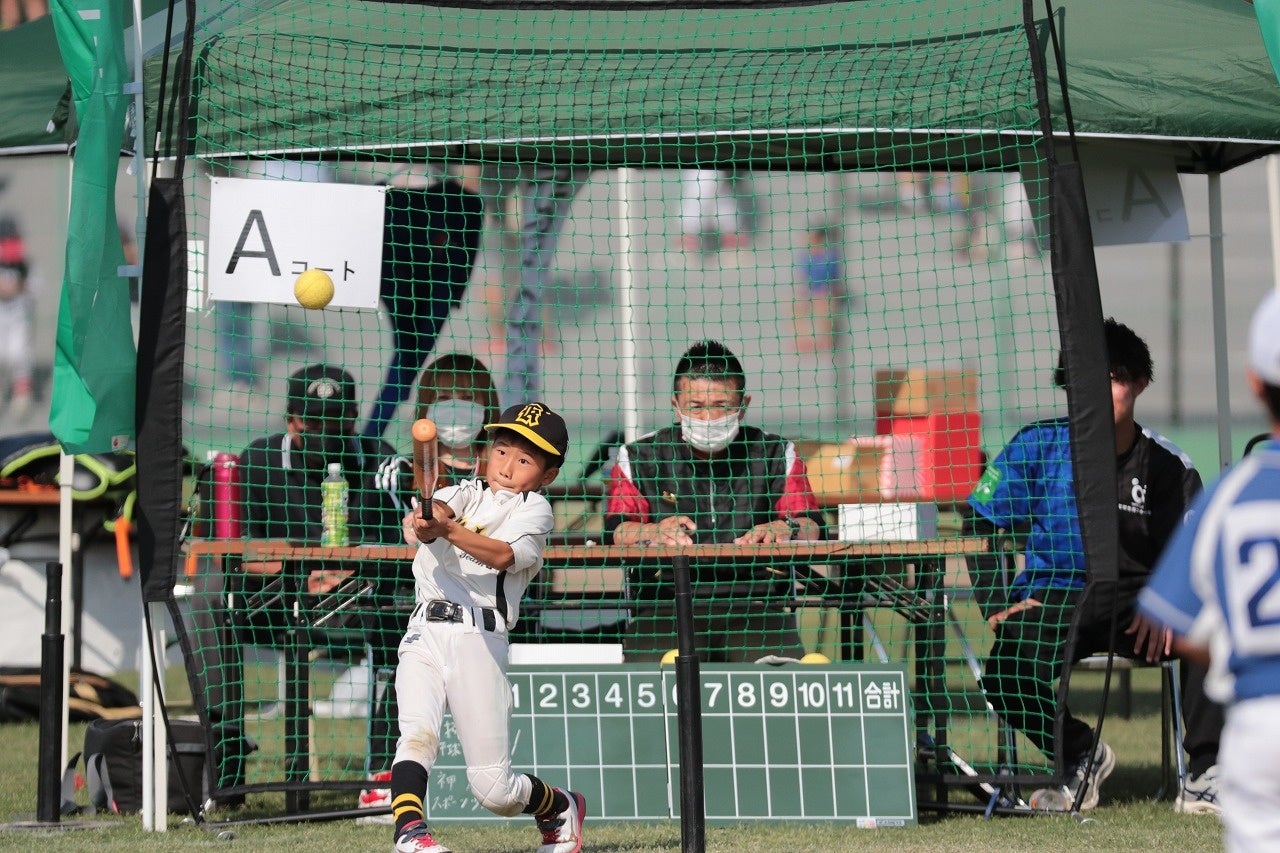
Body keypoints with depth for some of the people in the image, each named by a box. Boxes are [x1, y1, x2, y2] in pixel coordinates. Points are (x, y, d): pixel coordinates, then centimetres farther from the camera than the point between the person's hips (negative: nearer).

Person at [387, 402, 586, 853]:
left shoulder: (534, 509, 5)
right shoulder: (468, 494, 17)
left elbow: (505, 555, -16)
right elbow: (439, 508, -8)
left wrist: (447, 529, -33)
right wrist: (428, 518, -34)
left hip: (479, 639, -3)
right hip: (424, 634, 3)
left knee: (494, 789, -2)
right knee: (417, 734, -25)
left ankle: (561, 807, 26)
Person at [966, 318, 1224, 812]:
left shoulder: (1165, 464, 1)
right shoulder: (1039, 446, -1)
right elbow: (980, 523, 3)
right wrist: (996, 606, -9)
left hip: (1134, 601, 0)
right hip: (1053, 597, 0)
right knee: (1005, 674, -31)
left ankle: (1204, 774, -19)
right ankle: (1081, 757, 1)